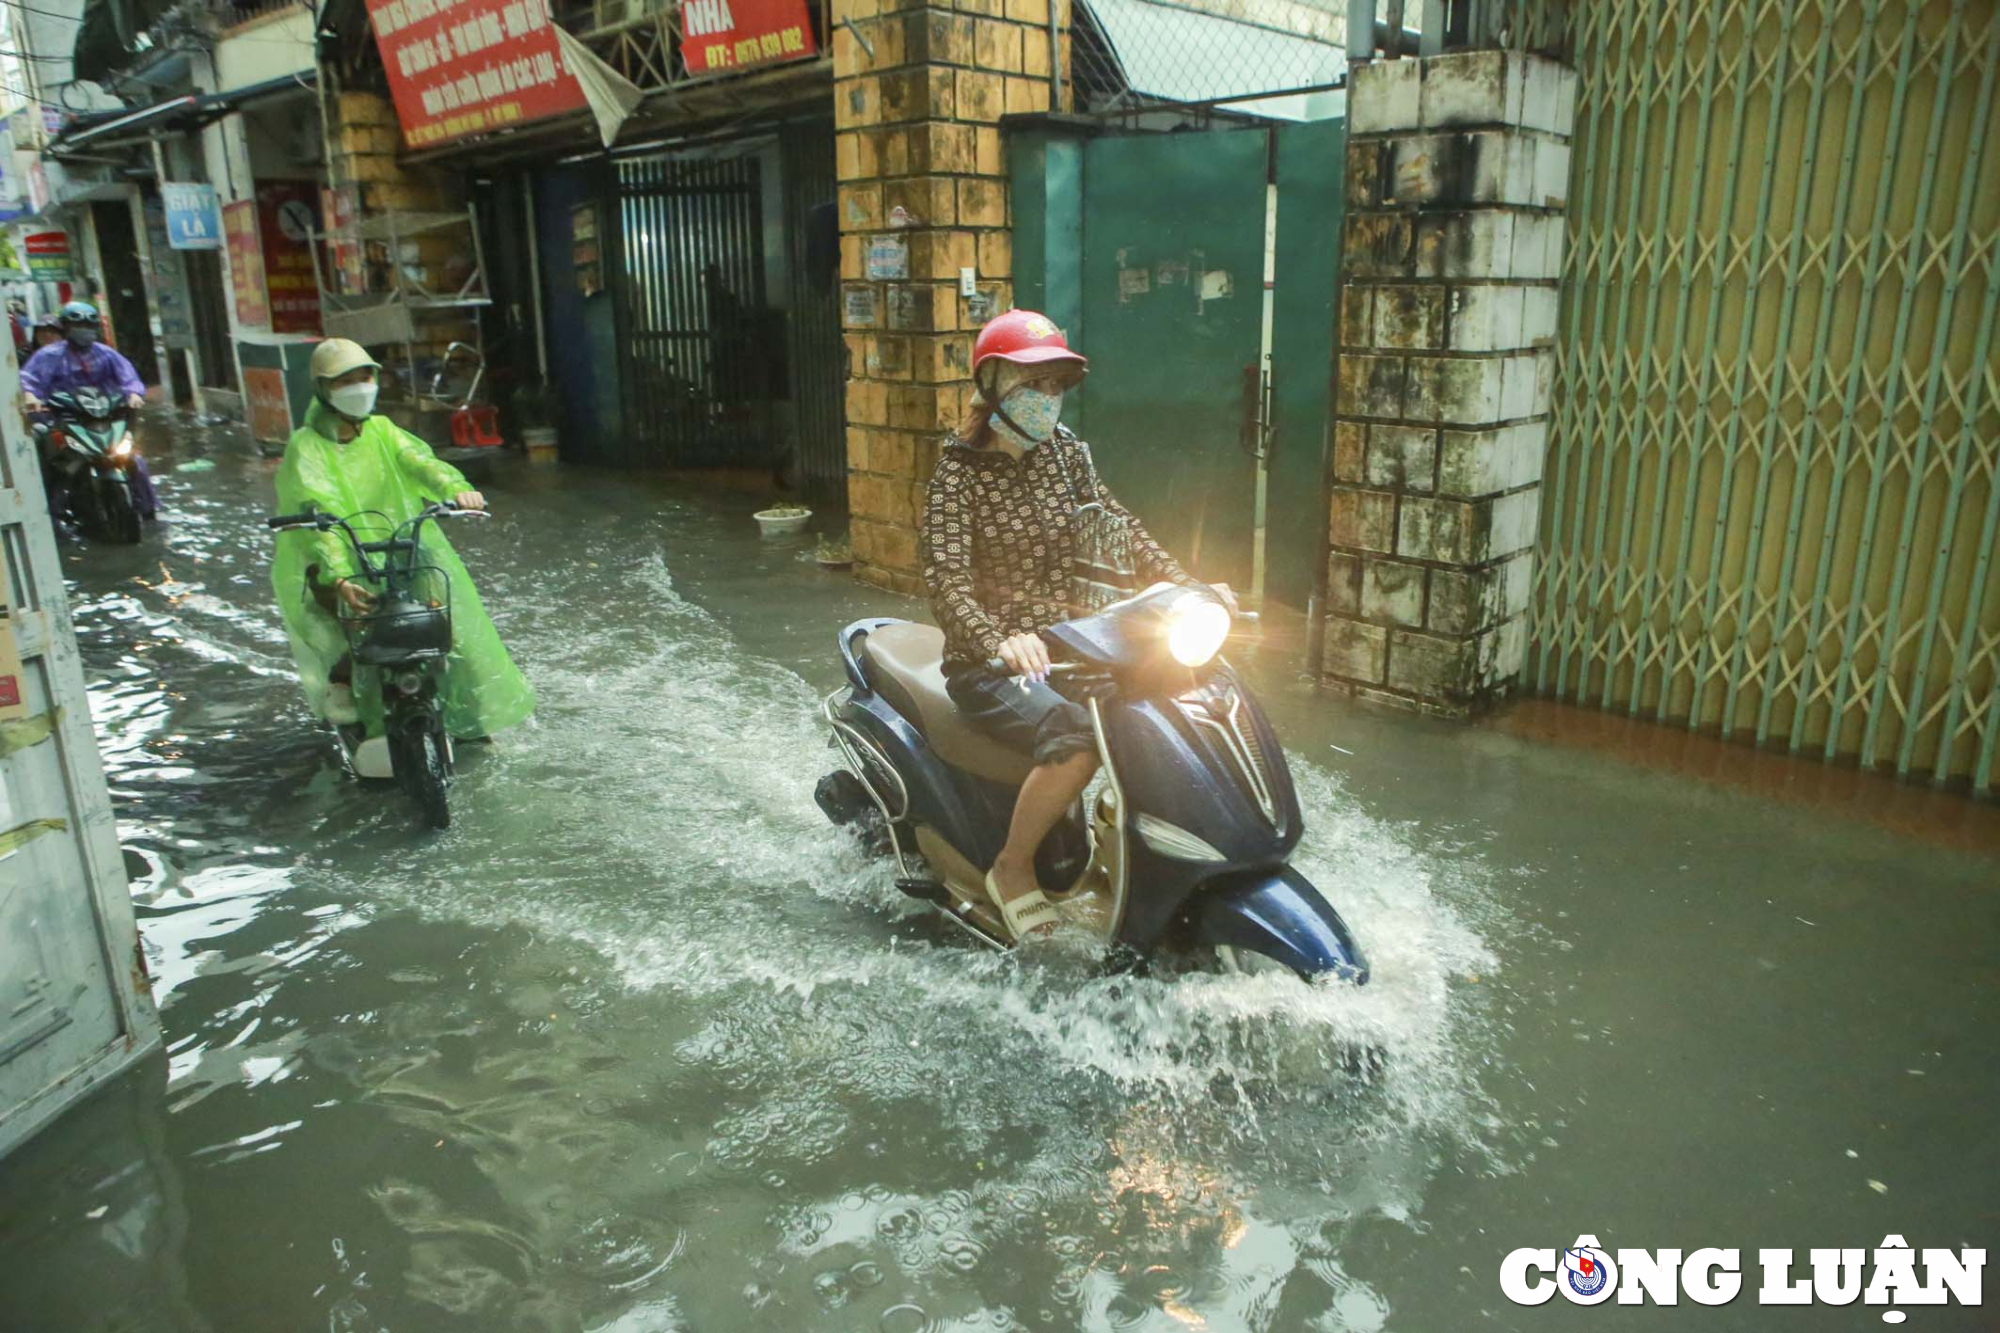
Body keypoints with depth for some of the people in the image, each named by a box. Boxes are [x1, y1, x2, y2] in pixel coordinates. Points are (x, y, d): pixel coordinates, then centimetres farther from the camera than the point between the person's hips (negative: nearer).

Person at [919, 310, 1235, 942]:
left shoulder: (1066, 453, 9)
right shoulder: (960, 472, -8)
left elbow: (1120, 531, 5)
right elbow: (945, 575, -21)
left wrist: (1189, 588, -10)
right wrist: (1000, 640, -39)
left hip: (1070, 647, 6)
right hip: (991, 666, -6)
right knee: (1075, 742, -32)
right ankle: (1013, 869, -8)